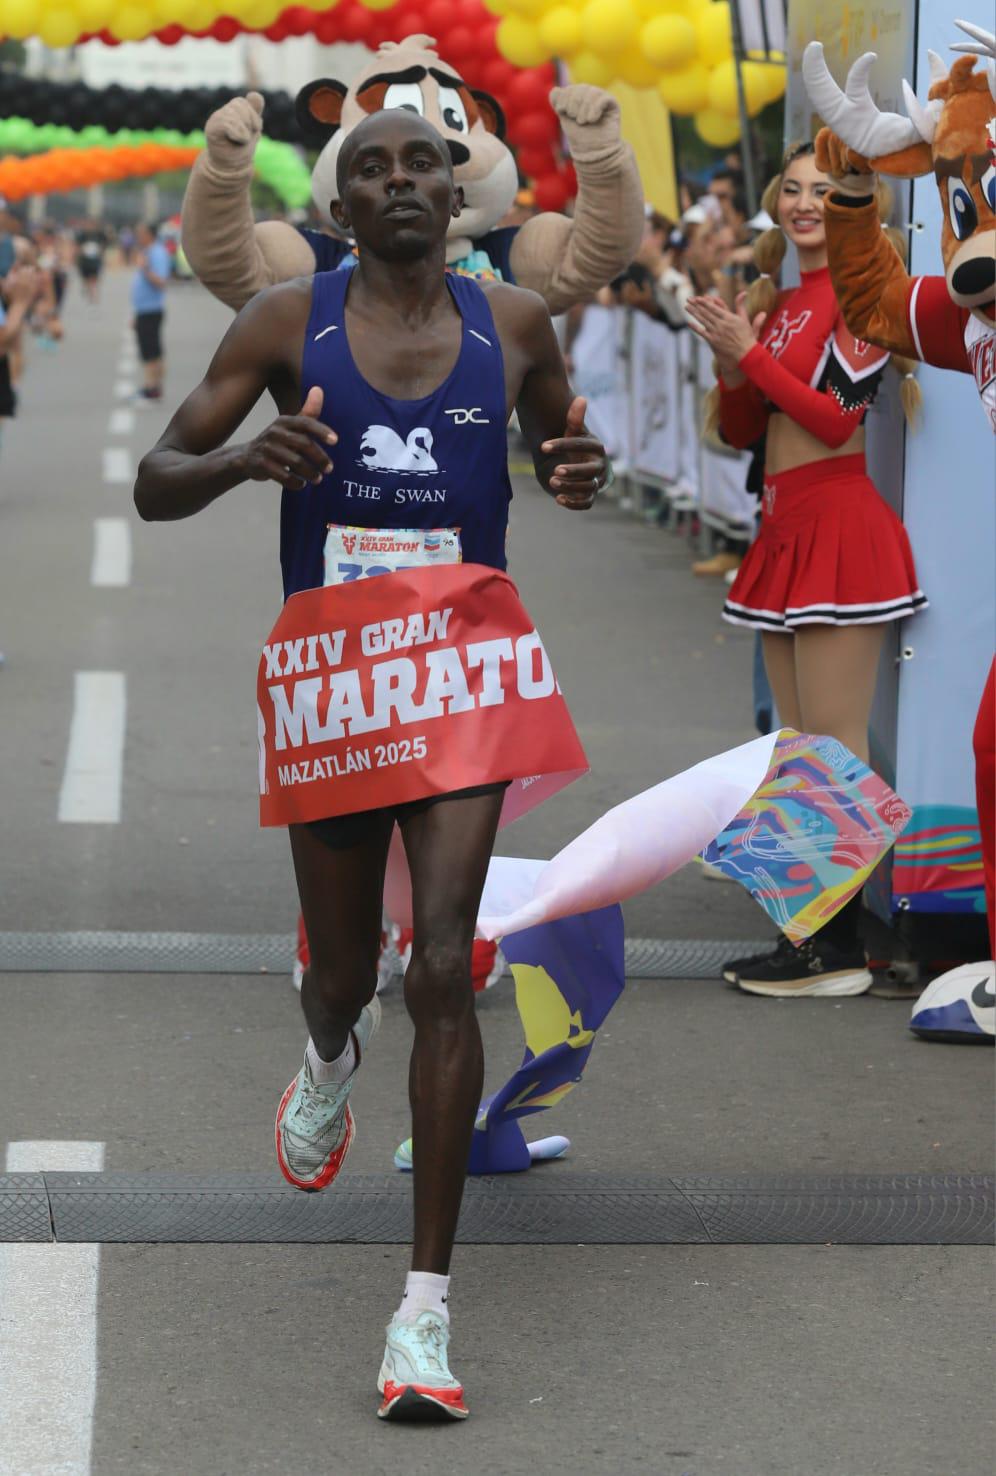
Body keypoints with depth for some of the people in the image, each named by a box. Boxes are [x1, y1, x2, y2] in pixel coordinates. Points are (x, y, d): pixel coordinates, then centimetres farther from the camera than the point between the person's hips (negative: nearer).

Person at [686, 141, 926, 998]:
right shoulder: (779, 305, 16)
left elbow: (839, 416, -16)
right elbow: (742, 431, 16)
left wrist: (752, 354, -11)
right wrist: (731, 363, -1)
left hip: (839, 529, -9)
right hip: (786, 531, 9)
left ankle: (841, 952, -6)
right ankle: (807, 933, 17)